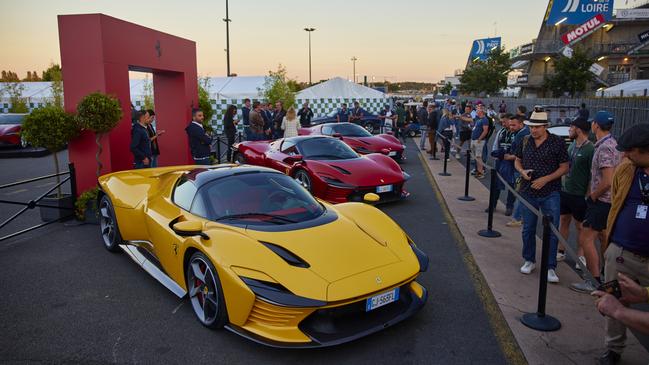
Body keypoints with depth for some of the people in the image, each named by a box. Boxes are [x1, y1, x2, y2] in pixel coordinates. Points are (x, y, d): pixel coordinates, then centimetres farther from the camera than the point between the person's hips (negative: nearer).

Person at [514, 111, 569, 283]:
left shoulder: (557, 142, -7)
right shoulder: (525, 141, 4)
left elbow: (564, 167, -5)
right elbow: (517, 161, 15)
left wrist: (546, 179, -16)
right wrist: (522, 171, -7)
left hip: (550, 193, -3)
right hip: (528, 192, 4)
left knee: (551, 231, -1)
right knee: (528, 229, 13)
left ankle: (550, 267, 10)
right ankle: (529, 260, 29)